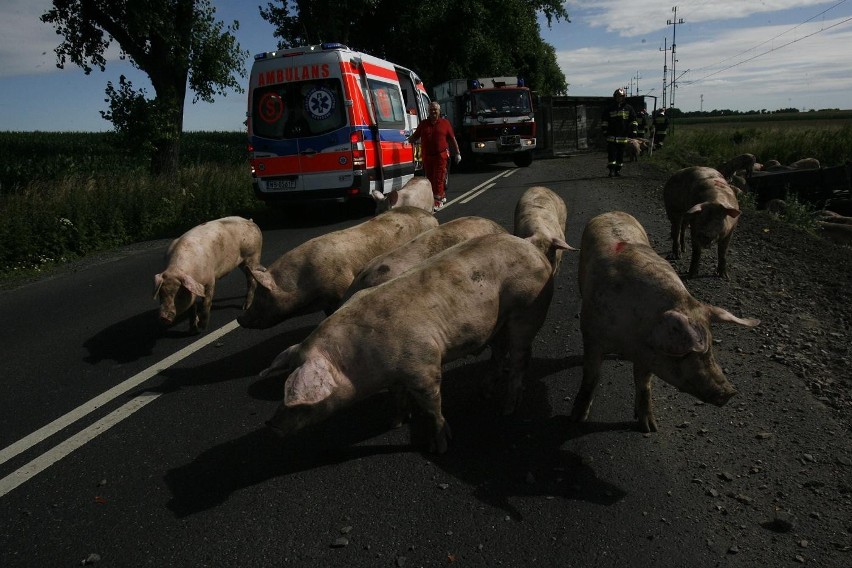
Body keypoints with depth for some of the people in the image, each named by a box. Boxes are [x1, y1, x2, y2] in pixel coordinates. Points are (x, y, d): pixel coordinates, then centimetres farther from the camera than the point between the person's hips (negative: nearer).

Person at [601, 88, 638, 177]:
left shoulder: (629, 109, 7)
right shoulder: (609, 109, 5)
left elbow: (633, 121, 11)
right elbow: (604, 121, 11)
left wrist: (633, 132, 3)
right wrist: (605, 131, 3)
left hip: (624, 136, 1)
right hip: (612, 136, -1)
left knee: (621, 154, 7)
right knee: (611, 153, -10)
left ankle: (618, 169, 16)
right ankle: (611, 170, -10)